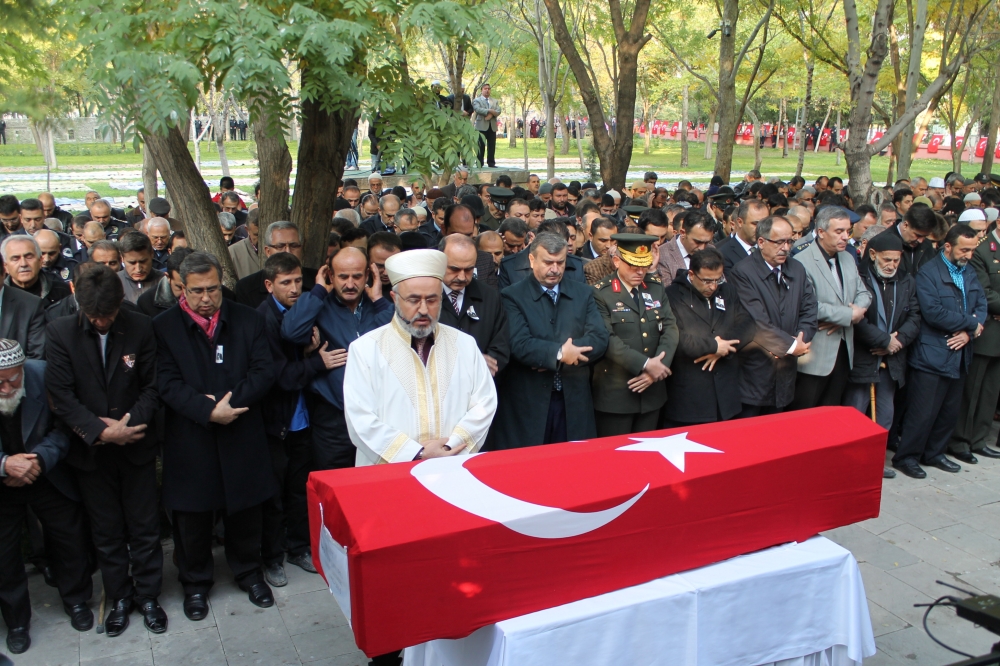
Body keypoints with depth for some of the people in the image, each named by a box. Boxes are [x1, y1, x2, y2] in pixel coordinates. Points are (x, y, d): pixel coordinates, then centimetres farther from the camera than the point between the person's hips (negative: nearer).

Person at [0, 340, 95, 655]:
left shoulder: (44, 375, -24)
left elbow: (65, 426, -15)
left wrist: (39, 459, -29)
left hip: (48, 476, 0)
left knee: (73, 542, 12)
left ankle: (76, 601, 38)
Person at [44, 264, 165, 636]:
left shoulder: (141, 329, -8)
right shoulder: (60, 333, -7)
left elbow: (152, 387, -3)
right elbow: (60, 395, -10)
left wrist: (131, 423, -18)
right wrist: (100, 431, -19)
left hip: (135, 447, 0)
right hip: (90, 450, 0)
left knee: (145, 529, 10)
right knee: (107, 533, 14)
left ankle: (148, 595, 29)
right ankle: (120, 599, 31)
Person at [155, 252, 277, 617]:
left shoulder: (248, 320, 2)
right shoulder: (164, 326, -3)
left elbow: (264, 371, -5)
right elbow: (168, 383, -11)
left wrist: (231, 401, -18)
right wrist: (208, 410, -22)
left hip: (242, 438, 1)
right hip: (190, 441, -1)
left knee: (245, 510, 14)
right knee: (192, 515, 12)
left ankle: (248, 572, 36)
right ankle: (195, 582, 33)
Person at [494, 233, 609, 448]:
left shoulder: (583, 293, 9)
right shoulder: (512, 296, -2)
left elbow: (600, 339, -4)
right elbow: (519, 344, -16)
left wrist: (544, 356, -14)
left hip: (574, 401, 3)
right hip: (527, 403, -3)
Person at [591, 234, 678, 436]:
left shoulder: (656, 287, 8)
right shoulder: (601, 293, -9)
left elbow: (670, 327, 1)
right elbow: (607, 339, -18)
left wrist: (658, 366, -13)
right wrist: (645, 364, -21)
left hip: (651, 391, 5)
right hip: (615, 393, -5)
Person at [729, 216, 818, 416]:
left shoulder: (797, 270, 9)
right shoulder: (742, 273, -14)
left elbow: (809, 311, 7)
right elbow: (757, 323, -20)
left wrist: (800, 341, -11)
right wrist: (791, 345, -13)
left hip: (785, 372, 6)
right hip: (754, 372, -6)